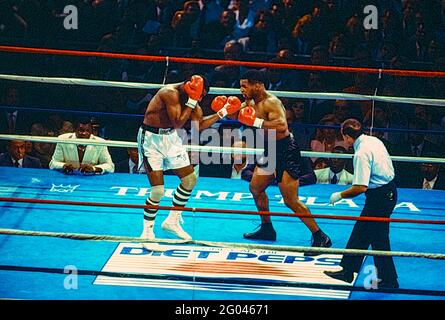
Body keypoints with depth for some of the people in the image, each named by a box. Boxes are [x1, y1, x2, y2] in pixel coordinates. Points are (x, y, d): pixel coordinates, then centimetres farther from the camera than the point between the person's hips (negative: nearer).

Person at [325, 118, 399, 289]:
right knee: (360, 232, 17)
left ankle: (389, 281, 10)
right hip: (389, 190, 10)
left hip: (379, 196, -10)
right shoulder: (374, 140, 4)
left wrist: (340, 195, -12)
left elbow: (360, 188, -26)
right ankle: (347, 271, 26)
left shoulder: (361, 154, -23)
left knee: (379, 240, 1)